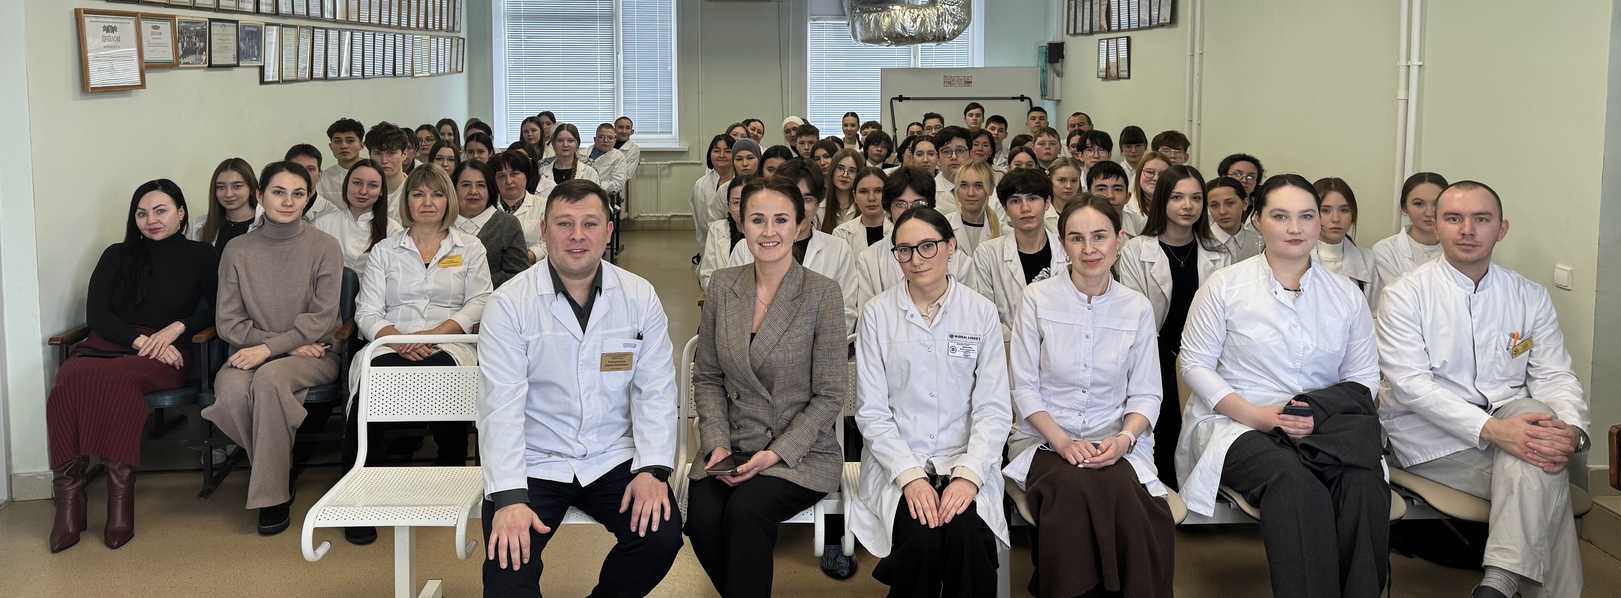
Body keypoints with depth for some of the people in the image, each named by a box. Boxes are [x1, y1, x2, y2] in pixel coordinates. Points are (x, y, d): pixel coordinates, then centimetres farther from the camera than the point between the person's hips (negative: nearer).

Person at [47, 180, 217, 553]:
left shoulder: (200, 256, 15)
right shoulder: (117, 256, 21)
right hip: (105, 347, 3)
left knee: (114, 378, -39)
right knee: (71, 379, -35)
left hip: (166, 355, -3)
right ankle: (68, 499, -36)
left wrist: (177, 327, -10)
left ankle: (121, 493, -37)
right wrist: (140, 340, -8)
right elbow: (96, 315, 9)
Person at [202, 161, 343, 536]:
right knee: (231, 390, -32)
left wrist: (269, 348, -18)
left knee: (270, 377, -35)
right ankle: (277, 474, -6)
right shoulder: (237, 251, 7)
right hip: (253, 354, 2)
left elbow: (321, 319, -5)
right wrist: (290, 345, -9)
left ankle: (272, 492, -22)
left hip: (312, 355, -2)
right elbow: (228, 322, 2)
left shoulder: (324, 247, 1)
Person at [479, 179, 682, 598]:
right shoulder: (508, 305, -7)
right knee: (509, 563, -24)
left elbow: (655, 390, 1)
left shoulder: (640, 297, 1)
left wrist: (653, 469, -14)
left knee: (661, 536, -19)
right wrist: (509, 498, -23)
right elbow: (501, 407, -13)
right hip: (533, 464, -2)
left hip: (613, 460, 2)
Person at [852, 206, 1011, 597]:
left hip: (965, 460, 1)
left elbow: (994, 409, 0)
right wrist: (910, 476, -14)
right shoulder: (877, 314, 2)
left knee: (968, 538, -29)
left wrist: (970, 473, -16)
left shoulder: (981, 313, 3)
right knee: (921, 541, -28)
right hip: (897, 460, 0)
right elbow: (871, 411, -1)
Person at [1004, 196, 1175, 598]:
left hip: (1114, 442, 1)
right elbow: (1024, 388, -1)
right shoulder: (1037, 299, 1)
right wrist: (1062, 441, -16)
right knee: (1073, 487, -35)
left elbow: (1146, 395, 6)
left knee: (1118, 487, -34)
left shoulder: (1137, 308, 7)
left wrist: (1124, 438, -15)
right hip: (1045, 440, -1)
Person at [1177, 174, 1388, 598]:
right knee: (1295, 482, -35)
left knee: (1364, 483, -31)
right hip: (1237, 425, -2)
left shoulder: (1347, 296, 12)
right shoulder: (1225, 286, 4)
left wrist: (1317, 413, -10)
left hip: (1324, 428, 3)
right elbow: (1195, 364, 3)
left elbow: (1365, 377, 11)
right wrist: (1254, 414, -12)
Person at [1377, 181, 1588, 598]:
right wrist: (1492, 429, -28)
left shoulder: (1530, 297, 10)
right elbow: (1410, 385, -15)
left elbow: (1555, 376, 4)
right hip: (1432, 437, -4)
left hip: (1510, 423, 4)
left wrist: (1572, 430, -22)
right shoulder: (1405, 294, -3)